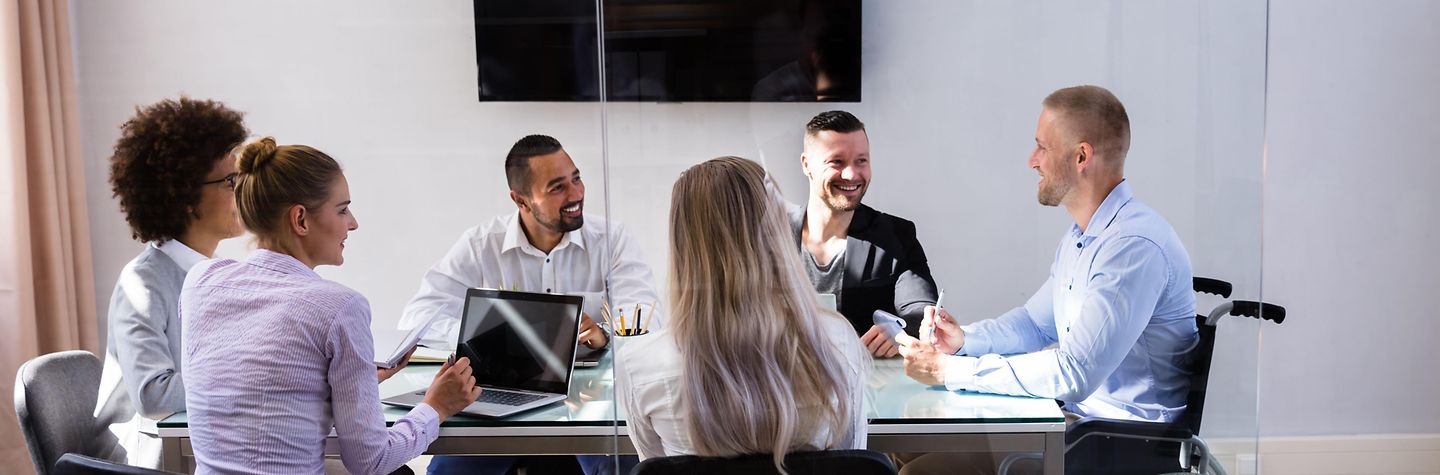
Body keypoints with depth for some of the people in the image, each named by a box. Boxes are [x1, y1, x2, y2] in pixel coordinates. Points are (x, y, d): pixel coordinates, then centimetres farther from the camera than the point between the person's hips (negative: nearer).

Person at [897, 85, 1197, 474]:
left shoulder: (1134, 246, -23)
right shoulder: (1078, 237, 10)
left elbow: (1073, 374, -27)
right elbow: (1035, 322, 21)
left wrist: (949, 371, -23)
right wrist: (965, 338, 1)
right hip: (1076, 413, 9)